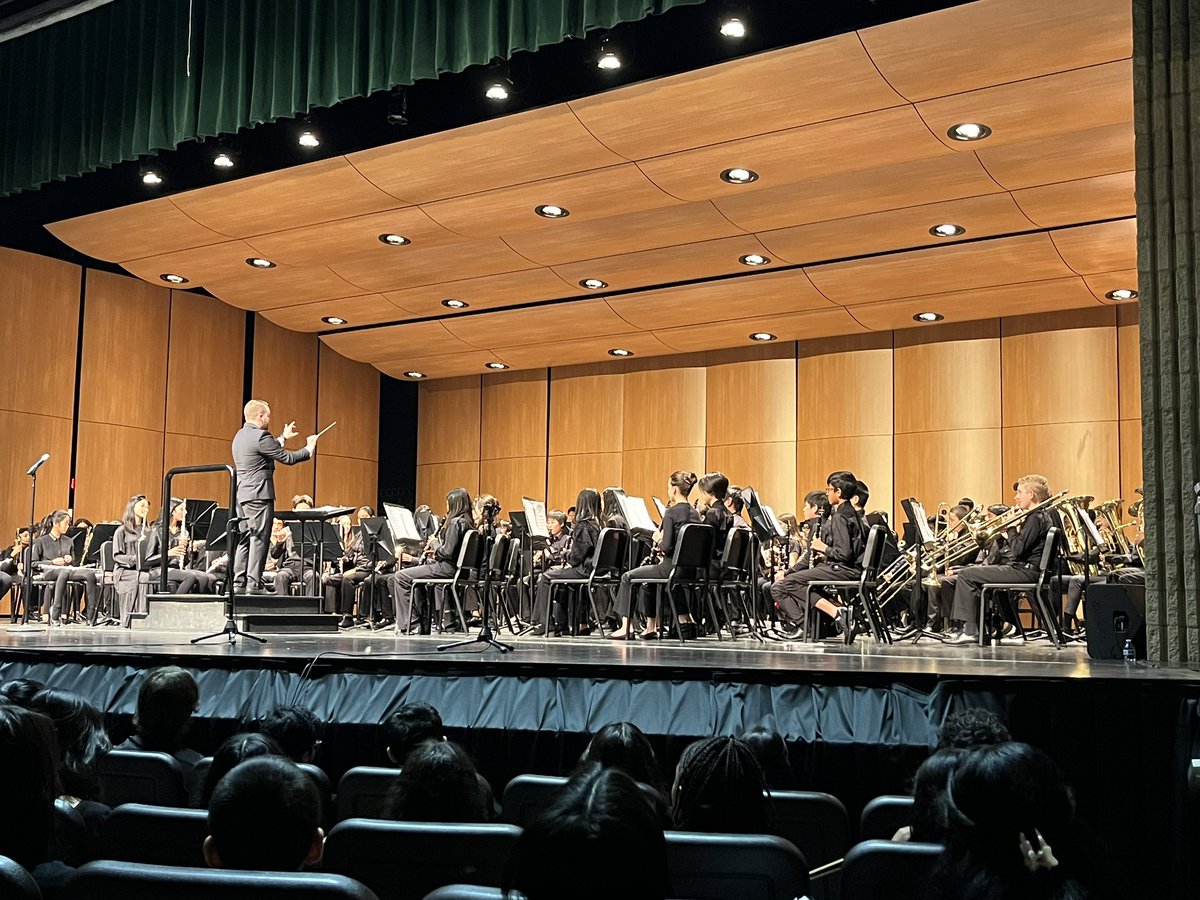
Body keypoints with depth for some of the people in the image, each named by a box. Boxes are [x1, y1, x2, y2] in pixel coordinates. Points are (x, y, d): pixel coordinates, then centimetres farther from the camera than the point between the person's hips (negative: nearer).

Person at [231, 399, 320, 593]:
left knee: (244, 540, 11)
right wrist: (309, 449, 3)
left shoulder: (240, 436, 15)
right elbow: (287, 458, -11)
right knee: (259, 540, -8)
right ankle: (253, 585, -10)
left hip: (242, 495, 10)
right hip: (259, 496, -10)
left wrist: (283, 438, 38)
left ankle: (239, 583, 12)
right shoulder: (260, 436, -14)